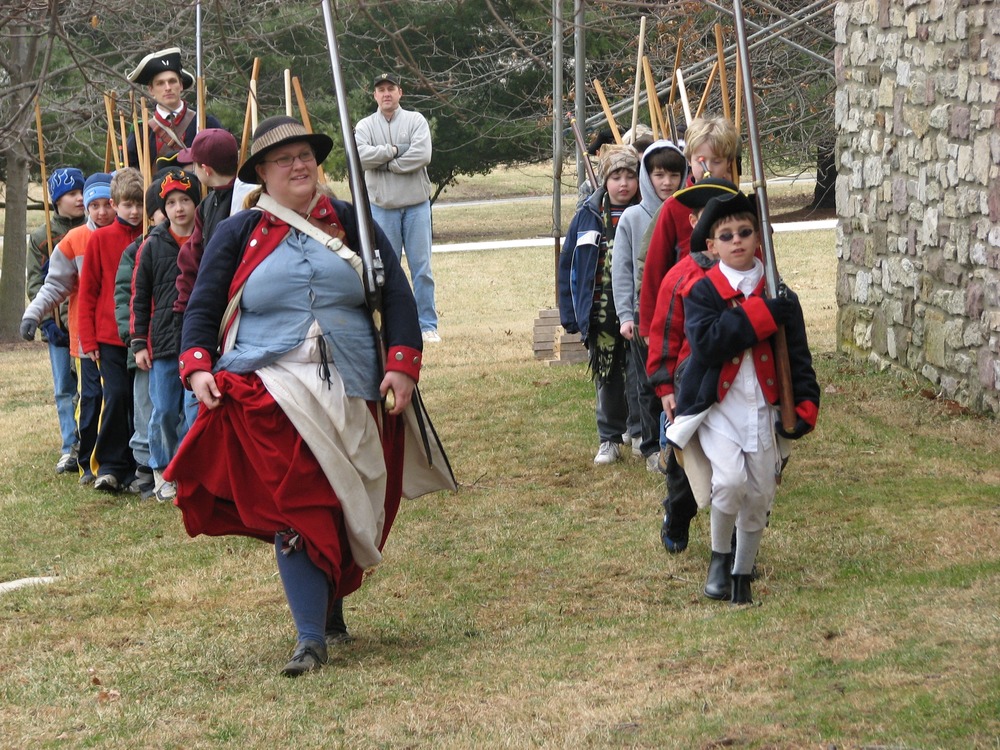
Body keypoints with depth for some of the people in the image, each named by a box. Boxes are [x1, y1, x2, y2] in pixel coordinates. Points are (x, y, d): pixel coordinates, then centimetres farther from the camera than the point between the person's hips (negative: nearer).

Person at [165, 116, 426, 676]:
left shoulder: (351, 224, 12)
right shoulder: (239, 235, 9)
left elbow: (397, 297, 10)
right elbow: (202, 308, 10)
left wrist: (403, 362, -3)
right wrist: (198, 366, -8)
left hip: (350, 396, 2)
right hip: (273, 394, -2)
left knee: (347, 512, 8)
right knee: (296, 513, -12)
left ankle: (330, 609, 29)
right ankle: (312, 639, -12)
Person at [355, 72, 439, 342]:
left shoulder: (416, 120, 3)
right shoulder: (365, 126, 5)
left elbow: (422, 155, -13)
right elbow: (359, 155, -14)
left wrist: (383, 161, -10)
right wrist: (395, 150, -13)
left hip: (416, 205, -1)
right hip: (382, 207, 1)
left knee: (422, 267, 0)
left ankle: (428, 325, 5)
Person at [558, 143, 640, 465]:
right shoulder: (588, 216, 1)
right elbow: (568, 265, 5)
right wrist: (570, 313, 1)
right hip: (600, 315, 2)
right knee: (607, 378, 9)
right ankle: (610, 439, 20)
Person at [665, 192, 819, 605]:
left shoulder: (779, 296, 5)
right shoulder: (702, 292, -2)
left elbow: (798, 356, 6)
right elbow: (706, 342, -20)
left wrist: (804, 407, -7)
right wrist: (761, 315, -22)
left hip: (763, 410, 3)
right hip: (716, 407, -3)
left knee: (759, 495, 6)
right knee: (730, 480, -22)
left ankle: (742, 574, 26)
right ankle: (719, 557, 3)